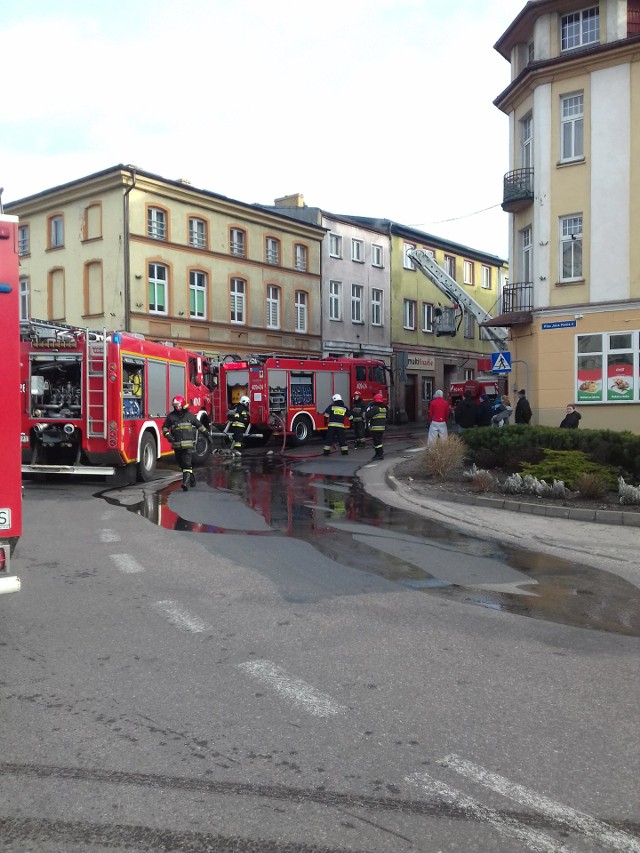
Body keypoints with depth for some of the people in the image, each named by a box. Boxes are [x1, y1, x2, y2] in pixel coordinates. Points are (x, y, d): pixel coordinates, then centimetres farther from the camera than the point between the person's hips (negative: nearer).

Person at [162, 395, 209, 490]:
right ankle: (191, 479, 29)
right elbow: (164, 427, 12)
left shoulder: (189, 415, 5)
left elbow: (199, 425, 17)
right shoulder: (171, 416, 5)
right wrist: (167, 435, -7)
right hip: (176, 445, 3)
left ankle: (186, 483, -21)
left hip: (188, 444, -3)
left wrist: (206, 434, 21)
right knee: (181, 464, 12)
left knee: (187, 464, -14)